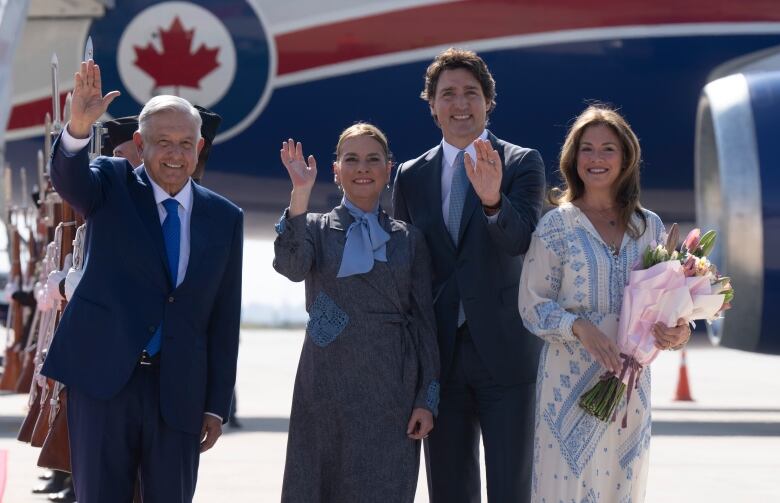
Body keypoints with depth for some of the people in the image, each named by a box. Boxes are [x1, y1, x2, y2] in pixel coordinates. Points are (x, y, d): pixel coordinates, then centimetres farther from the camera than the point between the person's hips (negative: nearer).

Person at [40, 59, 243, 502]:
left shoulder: (224, 217, 7)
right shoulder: (112, 185, 3)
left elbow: (225, 318, 8)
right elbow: (69, 179, -21)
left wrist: (217, 406, 6)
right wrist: (79, 127, -43)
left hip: (179, 392, 2)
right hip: (103, 378, -2)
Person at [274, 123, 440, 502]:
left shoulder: (408, 239, 9)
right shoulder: (316, 228, 7)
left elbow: (423, 320, 7)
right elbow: (291, 267, -16)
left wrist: (427, 399, 0)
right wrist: (300, 194, -27)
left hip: (391, 389, 1)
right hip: (328, 385, -1)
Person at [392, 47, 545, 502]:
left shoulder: (522, 164, 0)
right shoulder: (412, 177, 10)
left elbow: (521, 238, -17)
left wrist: (493, 199, -38)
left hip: (505, 351, -3)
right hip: (441, 356, 3)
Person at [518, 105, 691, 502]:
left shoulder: (649, 227, 7)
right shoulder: (555, 225, -1)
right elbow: (532, 305, -3)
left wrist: (679, 329, -9)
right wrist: (580, 327, -20)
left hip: (631, 378, 3)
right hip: (571, 378, -3)